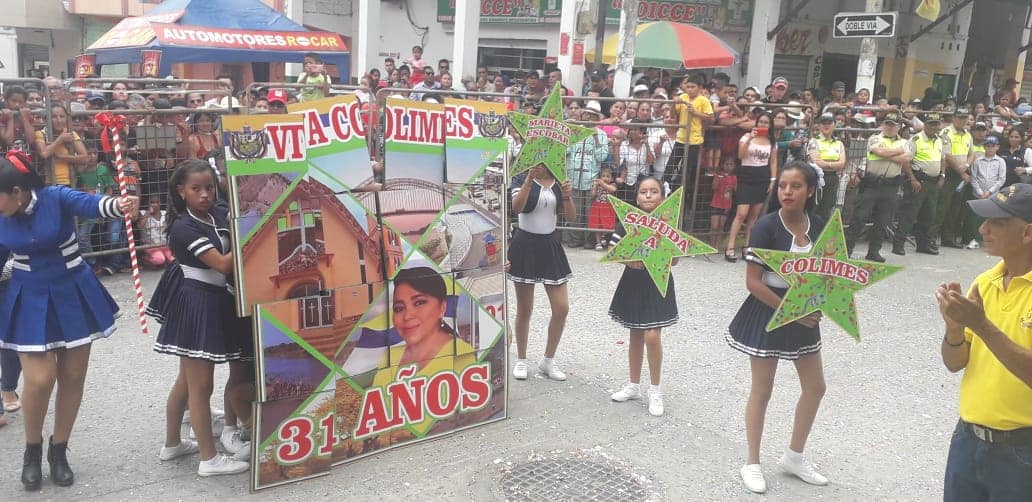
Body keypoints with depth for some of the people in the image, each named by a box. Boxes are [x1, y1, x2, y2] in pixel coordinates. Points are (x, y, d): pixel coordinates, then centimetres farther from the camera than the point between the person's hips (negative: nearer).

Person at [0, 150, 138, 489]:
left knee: (73, 377, 7)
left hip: (72, 295, -1)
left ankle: (59, 452, 26)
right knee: (40, 379, -7)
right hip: (30, 301, 1)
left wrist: (120, 205, -59)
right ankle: (32, 451, 19)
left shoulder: (56, 198, -16)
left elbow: (90, 204, -36)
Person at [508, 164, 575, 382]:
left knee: (562, 309, 0)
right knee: (525, 309, 6)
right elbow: (517, 208, -23)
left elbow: (571, 216, -1)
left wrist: (567, 196, -18)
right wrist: (529, 180, -32)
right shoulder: (521, 179, -5)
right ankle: (521, 360, 24)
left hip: (550, 245, 4)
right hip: (525, 246, -4)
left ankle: (548, 361, 18)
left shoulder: (559, 182, 5)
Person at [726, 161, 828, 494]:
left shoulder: (818, 226, -1)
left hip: (803, 314, 6)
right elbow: (753, 282, -19)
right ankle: (753, 464, 22)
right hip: (767, 314, -6)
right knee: (762, 391, 5)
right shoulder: (767, 226, -18)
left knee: (815, 387, 15)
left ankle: (794, 457, 34)